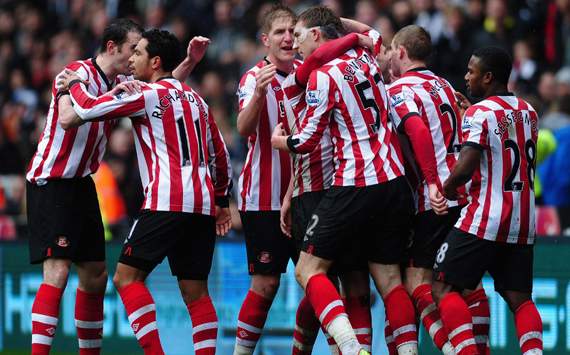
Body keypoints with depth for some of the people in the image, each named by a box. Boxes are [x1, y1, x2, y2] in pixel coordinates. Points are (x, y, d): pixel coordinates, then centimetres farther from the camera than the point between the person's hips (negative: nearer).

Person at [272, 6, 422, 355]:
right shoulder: (366, 58, 12)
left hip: (354, 187, -7)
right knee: (389, 277, 11)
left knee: (309, 269, 0)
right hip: (394, 183, 7)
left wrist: (279, 141, 14)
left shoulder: (323, 75, -8)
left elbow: (308, 140, -5)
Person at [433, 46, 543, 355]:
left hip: (484, 219, -7)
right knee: (519, 298, 8)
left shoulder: (479, 114, -10)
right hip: (523, 223, 7)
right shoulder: (529, 112, 12)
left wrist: (447, 188, 1)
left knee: (443, 288, 0)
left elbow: (465, 168, -20)